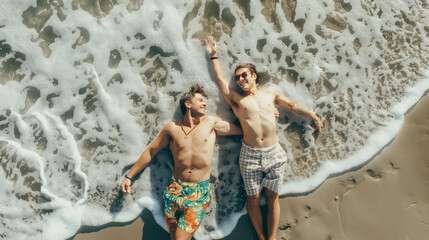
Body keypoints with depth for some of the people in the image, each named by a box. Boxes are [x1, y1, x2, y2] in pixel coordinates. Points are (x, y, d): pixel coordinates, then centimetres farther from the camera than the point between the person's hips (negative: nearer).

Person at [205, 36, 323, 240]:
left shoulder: (271, 93, 11)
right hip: (250, 155, -1)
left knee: (272, 197, 8)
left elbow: (293, 106, 19)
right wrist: (214, 56, 7)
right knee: (253, 198, 5)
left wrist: (314, 117, 21)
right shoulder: (237, 99, 5)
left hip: (273, 153, 1)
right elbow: (220, 80, 2)